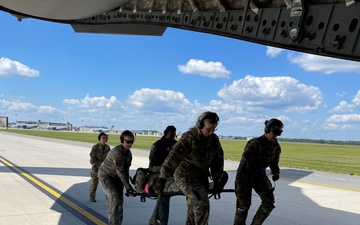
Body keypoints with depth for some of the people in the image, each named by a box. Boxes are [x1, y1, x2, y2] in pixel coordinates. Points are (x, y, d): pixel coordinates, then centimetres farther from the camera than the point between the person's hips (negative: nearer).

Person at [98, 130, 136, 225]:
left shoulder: (128, 153, -2)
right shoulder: (117, 152, -29)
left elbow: (126, 170, -2)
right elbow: (120, 171, -29)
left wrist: (127, 187, -8)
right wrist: (128, 187, -28)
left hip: (116, 177, 8)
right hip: (105, 175, -8)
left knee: (120, 200, 7)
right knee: (114, 198, -17)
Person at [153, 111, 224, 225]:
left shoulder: (214, 139, 1)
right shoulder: (189, 137, -16)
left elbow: (218, 161, 10)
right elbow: (174, 156, -20)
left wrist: (217, 181, 10)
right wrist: (162, 177, -23)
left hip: (201, 177, 6)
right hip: (185, 175, -6)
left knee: (194, 209, 14)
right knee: (202, 203, -23)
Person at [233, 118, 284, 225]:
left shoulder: (276, 147, -3)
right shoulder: (255, 143, -24)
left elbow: (274, 162, 12)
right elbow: (244, 162, -25)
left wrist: (276, 173, -11)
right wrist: (239, 183, -26)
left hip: (260, 175, 6)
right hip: (246, 175, -6)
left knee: (269, 201, -9)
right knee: (244, 204, 0)